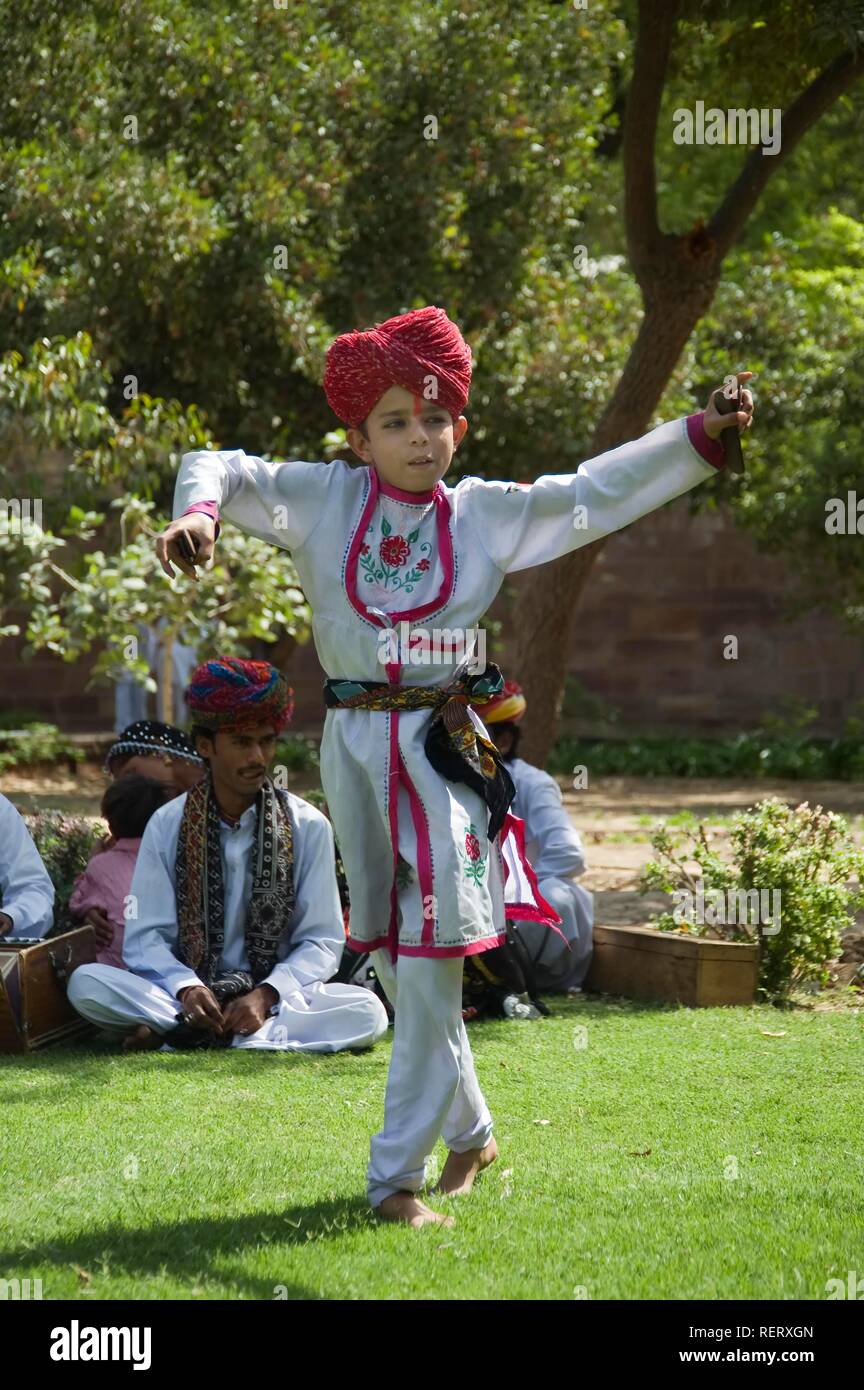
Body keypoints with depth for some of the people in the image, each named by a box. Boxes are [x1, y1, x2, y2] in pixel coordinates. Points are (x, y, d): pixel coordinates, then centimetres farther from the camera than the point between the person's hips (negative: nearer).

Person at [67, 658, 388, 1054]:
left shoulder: (308, 827, 1)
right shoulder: (167, 825, 2)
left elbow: (322, 941, -1)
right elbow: (145, 937, -2)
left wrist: (265, 996, -19)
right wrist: (185, 989, -23)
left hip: (278, 996, 1)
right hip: (186, 992, -1)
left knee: (367, 1011, -30)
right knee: (86, 982, -26)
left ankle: (179, 1034, -30)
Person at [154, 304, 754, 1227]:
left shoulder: (486, 515, 5)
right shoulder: (324, 500, 3)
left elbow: (598, 494, 6)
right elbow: (224, 471, 1)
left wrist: (700, 435, -3)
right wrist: (198, 511, -23)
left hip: (445, 748, -1)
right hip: (354, 746, 1)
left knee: (430, 964, -9)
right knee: (392, 961, 12)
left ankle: (396, 1177, -7)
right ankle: (469, 1132, 32)